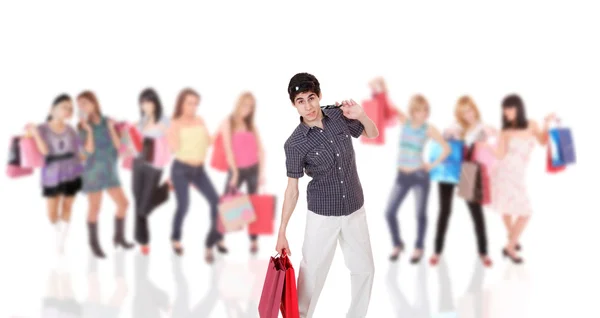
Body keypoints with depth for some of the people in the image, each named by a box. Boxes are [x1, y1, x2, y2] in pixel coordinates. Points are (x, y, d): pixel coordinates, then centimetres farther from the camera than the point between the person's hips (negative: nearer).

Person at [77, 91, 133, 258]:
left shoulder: (106, 121, 2)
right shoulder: (83, 127, -5)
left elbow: (117, 145, -2)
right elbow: (89, 149, -15)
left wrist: (111, 128, -11)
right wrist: (89, 129, -19)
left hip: (110, 170, 4)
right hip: (94, 171, -4)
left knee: (123, 203, 5)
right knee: (95, 208, 0)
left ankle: (119, 237, 21)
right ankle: (94, 244, 11)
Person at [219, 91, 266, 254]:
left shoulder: (252, 126, 8)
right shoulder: (228, 123, -2)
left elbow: (260, 150, 4)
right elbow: (228, 149, -8)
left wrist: (261, 172, -5)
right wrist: (235, 173, -12)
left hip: (253, 169, 3)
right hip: (236, 169, -3)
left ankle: (254, 241, 12)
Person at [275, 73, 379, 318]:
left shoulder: (339, 115, -7)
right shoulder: (295, 144, -17)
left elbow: (373, 134, 9)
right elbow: (292, 188, -10)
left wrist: (361, 116, -14)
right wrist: (282, 232, -11)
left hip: (355, 211, 4)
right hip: (322, 216, -4)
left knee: (364, 269, 14)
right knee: (312, 272, 3)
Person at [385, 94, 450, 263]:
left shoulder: (429, 129, -6)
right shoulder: (404, 121, 1)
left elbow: (447, 148, -3)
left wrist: (433, 164, -4)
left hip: (419, 175, -3)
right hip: (402, 175, 3)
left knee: (420, 214, 6)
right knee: (389, 212, -2)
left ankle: (419, 247, 24)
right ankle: (397, 244, 20)